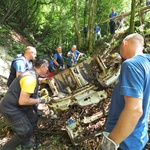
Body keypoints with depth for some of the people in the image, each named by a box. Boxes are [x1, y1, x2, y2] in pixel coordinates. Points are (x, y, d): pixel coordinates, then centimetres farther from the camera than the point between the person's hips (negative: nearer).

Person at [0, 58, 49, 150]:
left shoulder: (32, 74, 4)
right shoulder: (30, 78, -29)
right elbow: (22, 101, -30)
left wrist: (38, 93, 9)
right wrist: (39, 100, -17)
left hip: (18, 105, 10)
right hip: (10, 108, -10)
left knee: (33, 120, 18)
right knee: (26, 131, -5)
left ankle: (25, 143, 38)